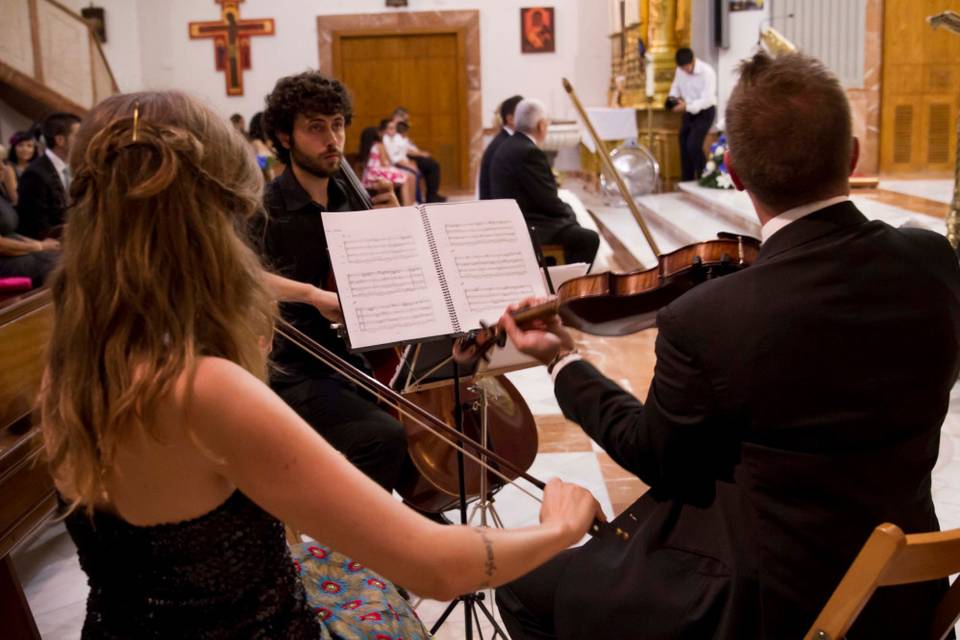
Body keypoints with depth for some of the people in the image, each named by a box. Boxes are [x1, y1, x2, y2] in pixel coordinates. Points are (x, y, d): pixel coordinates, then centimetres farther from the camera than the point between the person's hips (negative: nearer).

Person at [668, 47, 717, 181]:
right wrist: (673, 97, -11)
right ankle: (687, 182, 21)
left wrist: (686, 106, -35)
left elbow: (706, 100, -27)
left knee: (693, 145, -18)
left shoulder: (707, 72, -24)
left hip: (705, 112, -7)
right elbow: (676, 86, 11)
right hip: (689, 111, 7)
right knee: (684, 146, 8)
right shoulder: (680, 70, -6)